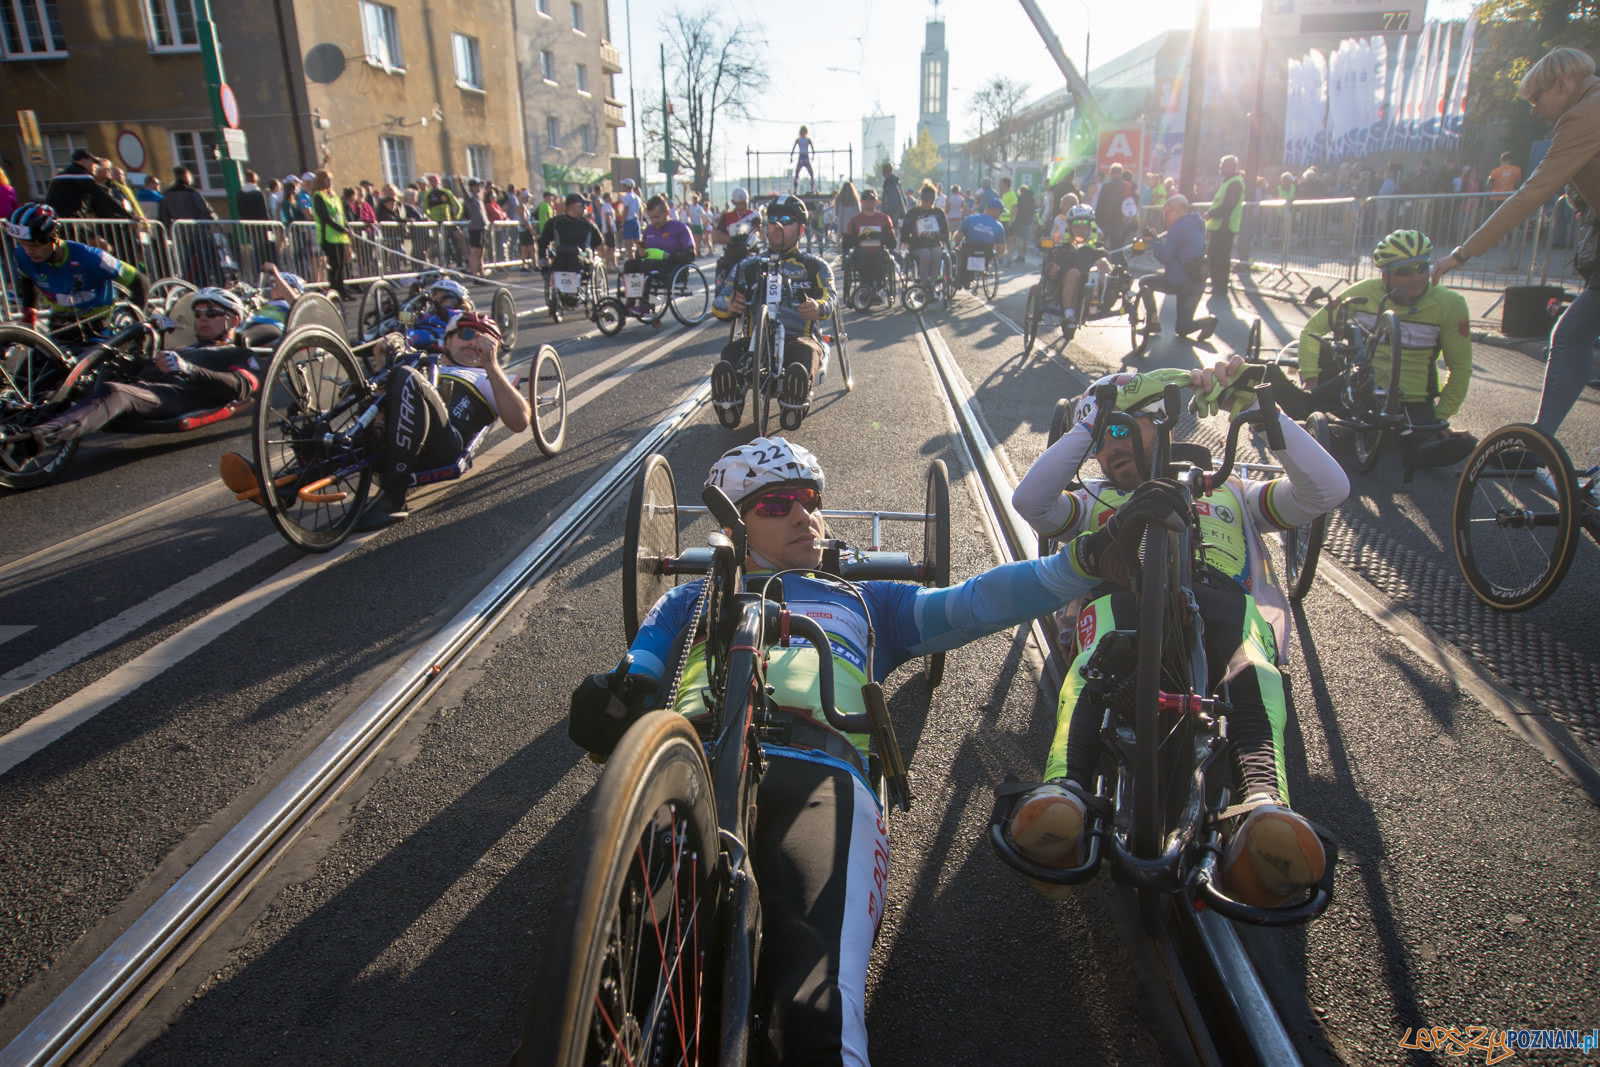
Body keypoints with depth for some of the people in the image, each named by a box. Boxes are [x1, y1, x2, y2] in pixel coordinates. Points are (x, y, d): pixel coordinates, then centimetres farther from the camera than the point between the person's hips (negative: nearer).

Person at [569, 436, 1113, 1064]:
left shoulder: (865, 603, 38)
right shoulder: (692, 601, 38)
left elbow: (973, 603, 26)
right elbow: (637, 677, 23)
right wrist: (614, 704, -4)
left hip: (821, 775, 0)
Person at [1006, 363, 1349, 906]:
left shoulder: (1229, 491, 35)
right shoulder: (1096, 500, 34)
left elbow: (1328, 489, 19)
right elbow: (1030, 500, 12)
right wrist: (1088, 427, 10)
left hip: (1222, 602, 1)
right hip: (1121, 599, 0)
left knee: (1249, 661, -37)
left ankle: (1265, 802, -58)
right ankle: (1064, 790, -57)